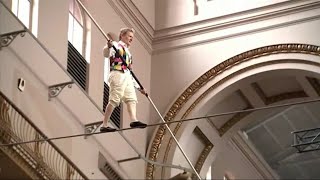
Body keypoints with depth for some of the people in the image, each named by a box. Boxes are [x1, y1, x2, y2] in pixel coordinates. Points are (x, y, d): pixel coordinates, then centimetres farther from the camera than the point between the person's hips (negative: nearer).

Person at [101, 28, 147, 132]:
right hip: (118, 75, -8)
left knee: (132, 99, -10)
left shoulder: (128, 53, 33)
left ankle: (134, 120, -25)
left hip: (127, 78, 8)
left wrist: (139, 87, 27)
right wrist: (108, 47, -36)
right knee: (114, 100, -13)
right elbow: (106, 54, -13)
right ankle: (104, 125, -13)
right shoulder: (116, 45, 8)